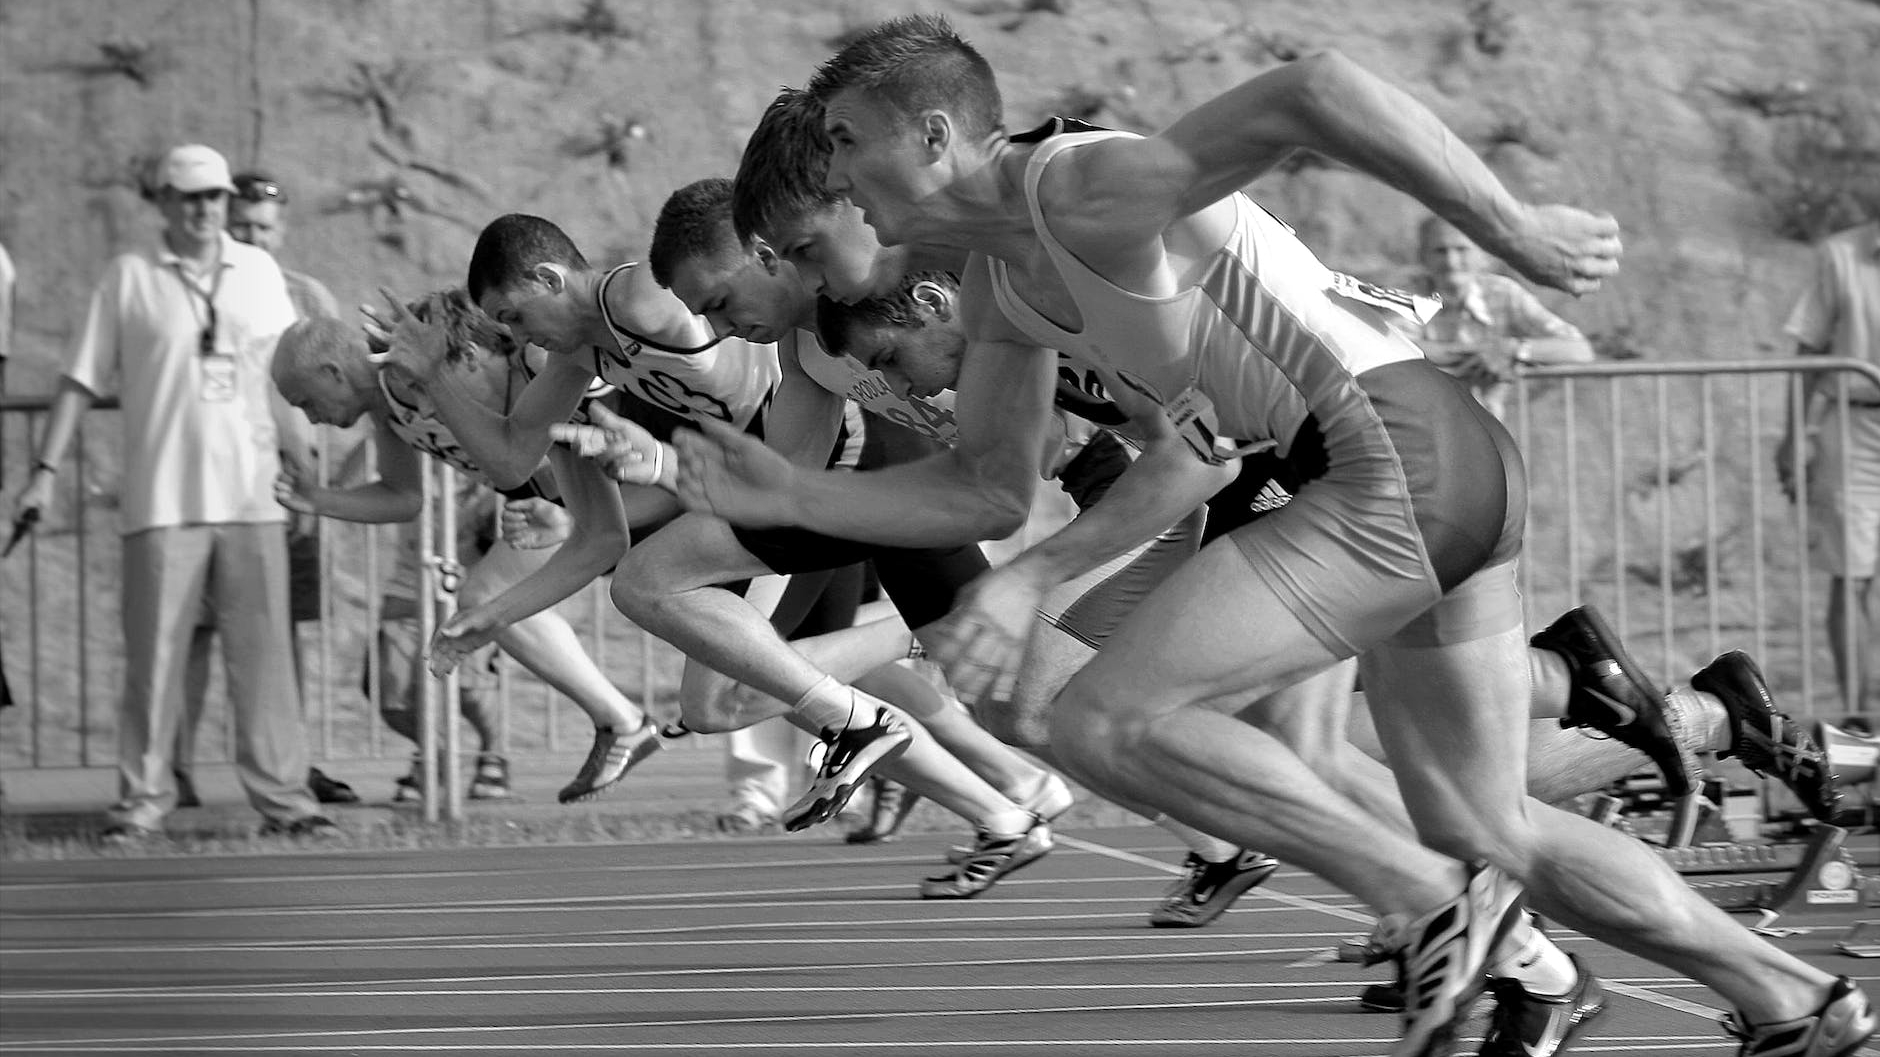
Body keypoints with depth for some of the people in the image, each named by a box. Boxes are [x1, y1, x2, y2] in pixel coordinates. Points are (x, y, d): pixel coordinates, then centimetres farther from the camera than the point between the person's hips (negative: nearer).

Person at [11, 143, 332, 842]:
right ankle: (142, 799, 4)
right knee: (153, 654, -3)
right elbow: (80, 381, 4)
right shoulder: (129, 278, 3)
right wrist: (46, 470, -1)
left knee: (264, 653, 1)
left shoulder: (259, 273, 12)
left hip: (251, 496, 2)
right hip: (162, 500, -2)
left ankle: (281, 794, 4)